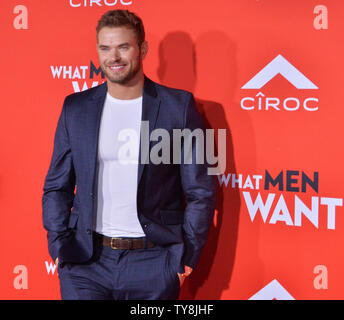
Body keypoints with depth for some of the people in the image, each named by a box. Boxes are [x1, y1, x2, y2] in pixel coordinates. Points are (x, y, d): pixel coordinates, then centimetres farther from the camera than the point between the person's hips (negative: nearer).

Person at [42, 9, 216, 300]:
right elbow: (57, 187, 11)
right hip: (86, 261, 2)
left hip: (153, 263, -2)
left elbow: (201, 192, 0)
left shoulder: (179, 106, -2)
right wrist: (60, 249, -1)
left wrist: (185, 259, -5)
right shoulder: (76, 108, 6)